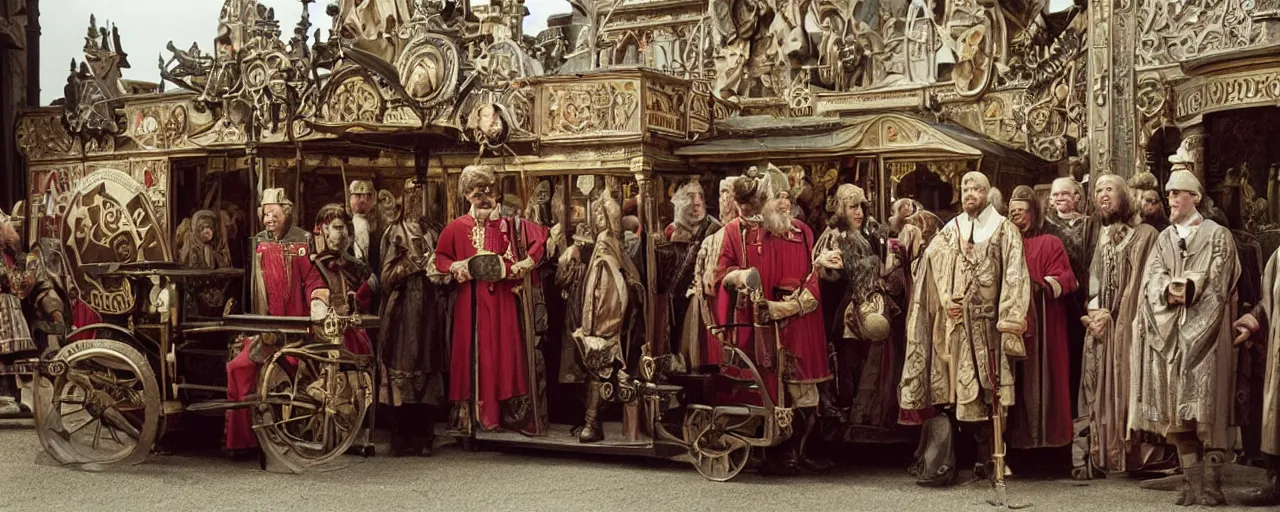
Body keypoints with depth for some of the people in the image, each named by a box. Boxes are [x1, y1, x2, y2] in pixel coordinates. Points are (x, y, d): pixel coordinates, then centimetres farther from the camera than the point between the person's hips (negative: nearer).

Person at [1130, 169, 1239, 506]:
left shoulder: (1217, 235, 5)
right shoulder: (1164, 238, 18)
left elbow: (1217, 282, -5)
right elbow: (1152, 279, 4)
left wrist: (1190, 287, -20)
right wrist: (1169, 290, -15)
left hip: (1203, 331, -4)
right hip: (1170, 333, 4)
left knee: (1206, 404, -10)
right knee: (1177, 407, 1)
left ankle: (1211, 482, -9)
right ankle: (1191, 480, 5)